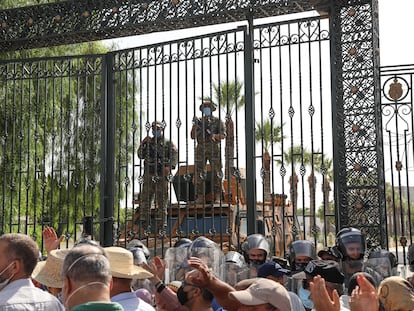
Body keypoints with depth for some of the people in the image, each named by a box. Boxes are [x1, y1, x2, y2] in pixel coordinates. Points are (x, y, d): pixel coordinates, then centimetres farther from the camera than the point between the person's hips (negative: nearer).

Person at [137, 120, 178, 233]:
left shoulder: (168, 143, 6)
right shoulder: (148, 142, 16)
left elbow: (174, 155, -7)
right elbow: (140, 155, 10)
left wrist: (169, 166, -23)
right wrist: (143, 144, -5)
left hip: (162, 176, -3)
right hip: (149, 175, 3)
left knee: (162, 201, 0)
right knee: (145, 200, 1)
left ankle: (161, 226, 6)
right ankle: (145, 225, 9)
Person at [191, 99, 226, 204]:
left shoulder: (217, 121, 9)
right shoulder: (199, 121, 16)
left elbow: (223, 135, -1)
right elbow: (192, 136, 9)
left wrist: (213, 135, -18)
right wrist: (196, 126, -7)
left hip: (214, 149, -2)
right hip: (201, 150, 2)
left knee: (216, 173, -6)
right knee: (199, 173, -4)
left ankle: (217, 197, -4)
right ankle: (200, 197, -2)